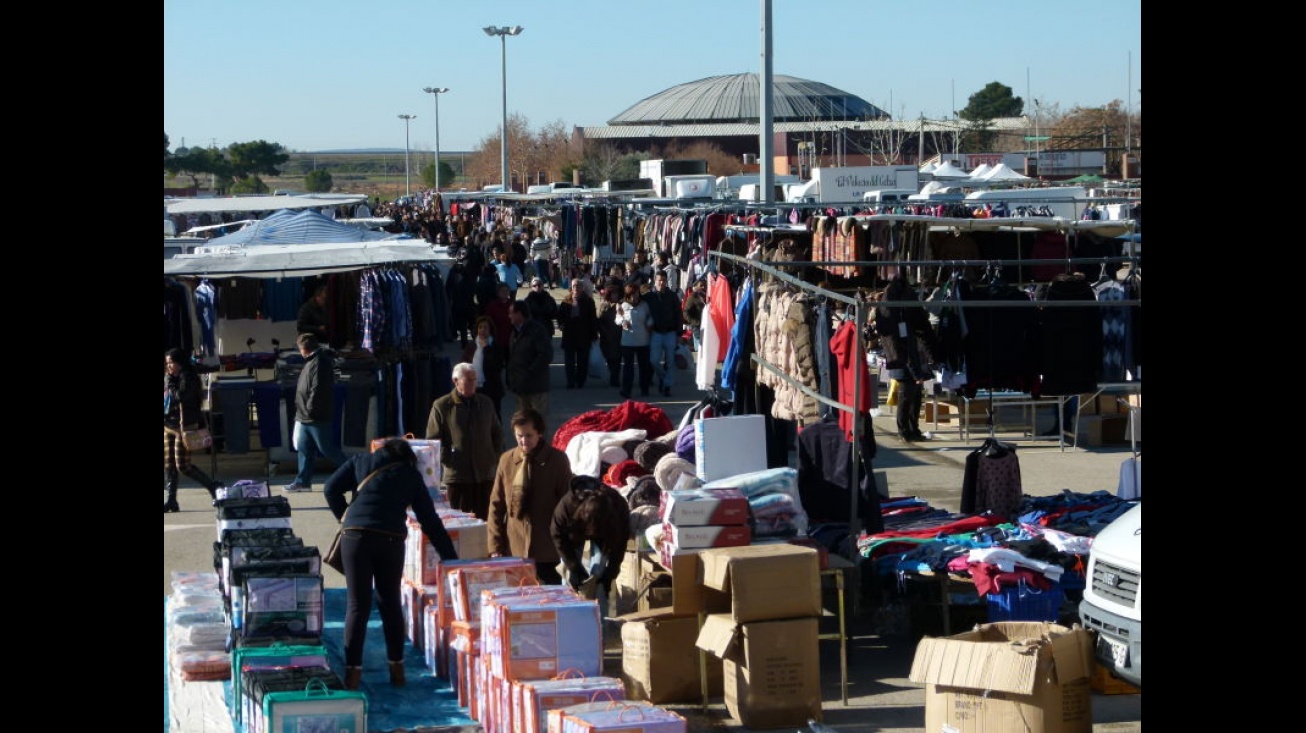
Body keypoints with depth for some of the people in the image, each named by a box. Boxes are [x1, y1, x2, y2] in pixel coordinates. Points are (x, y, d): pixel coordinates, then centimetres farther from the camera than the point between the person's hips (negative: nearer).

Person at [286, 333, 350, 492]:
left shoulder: (319, 362, -18)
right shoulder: (311, 361, 15)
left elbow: (317, 389, -25)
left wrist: (311, 408, -21)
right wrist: (302, 410, 18)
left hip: (318, 419, -10)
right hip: (305, 418, 10)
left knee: (327, 449, -2)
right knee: (304, 450, 9)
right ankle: (303, 481, 13)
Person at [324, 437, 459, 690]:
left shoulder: (361, 461, 19)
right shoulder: (411, 475, 19)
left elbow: (331, 488, 9)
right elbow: (430, 520, 16)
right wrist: (451, 558, 18)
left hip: (355, 535, -1)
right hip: (391, 539, 1)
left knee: (357, 604, 2)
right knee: (390, 603, 15)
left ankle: (352, 671, -3)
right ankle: (396, 668, 17)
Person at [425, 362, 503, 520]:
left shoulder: (486, 403, 12)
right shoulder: (441, 406, -2)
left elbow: (497, 433, 21)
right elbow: (432, 439, 0)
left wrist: (496, 456, 10)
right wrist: (445, 459, -9)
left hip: (485, 473, 4)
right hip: (457, 475, -3)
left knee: (485, 518, 6)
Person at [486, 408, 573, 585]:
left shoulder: (558, 460, -2)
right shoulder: (506, 460, 5)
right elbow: (496, 505, 7)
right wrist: (495, 546, 1)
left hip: (548, 549, -2)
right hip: (514, 550, 2)